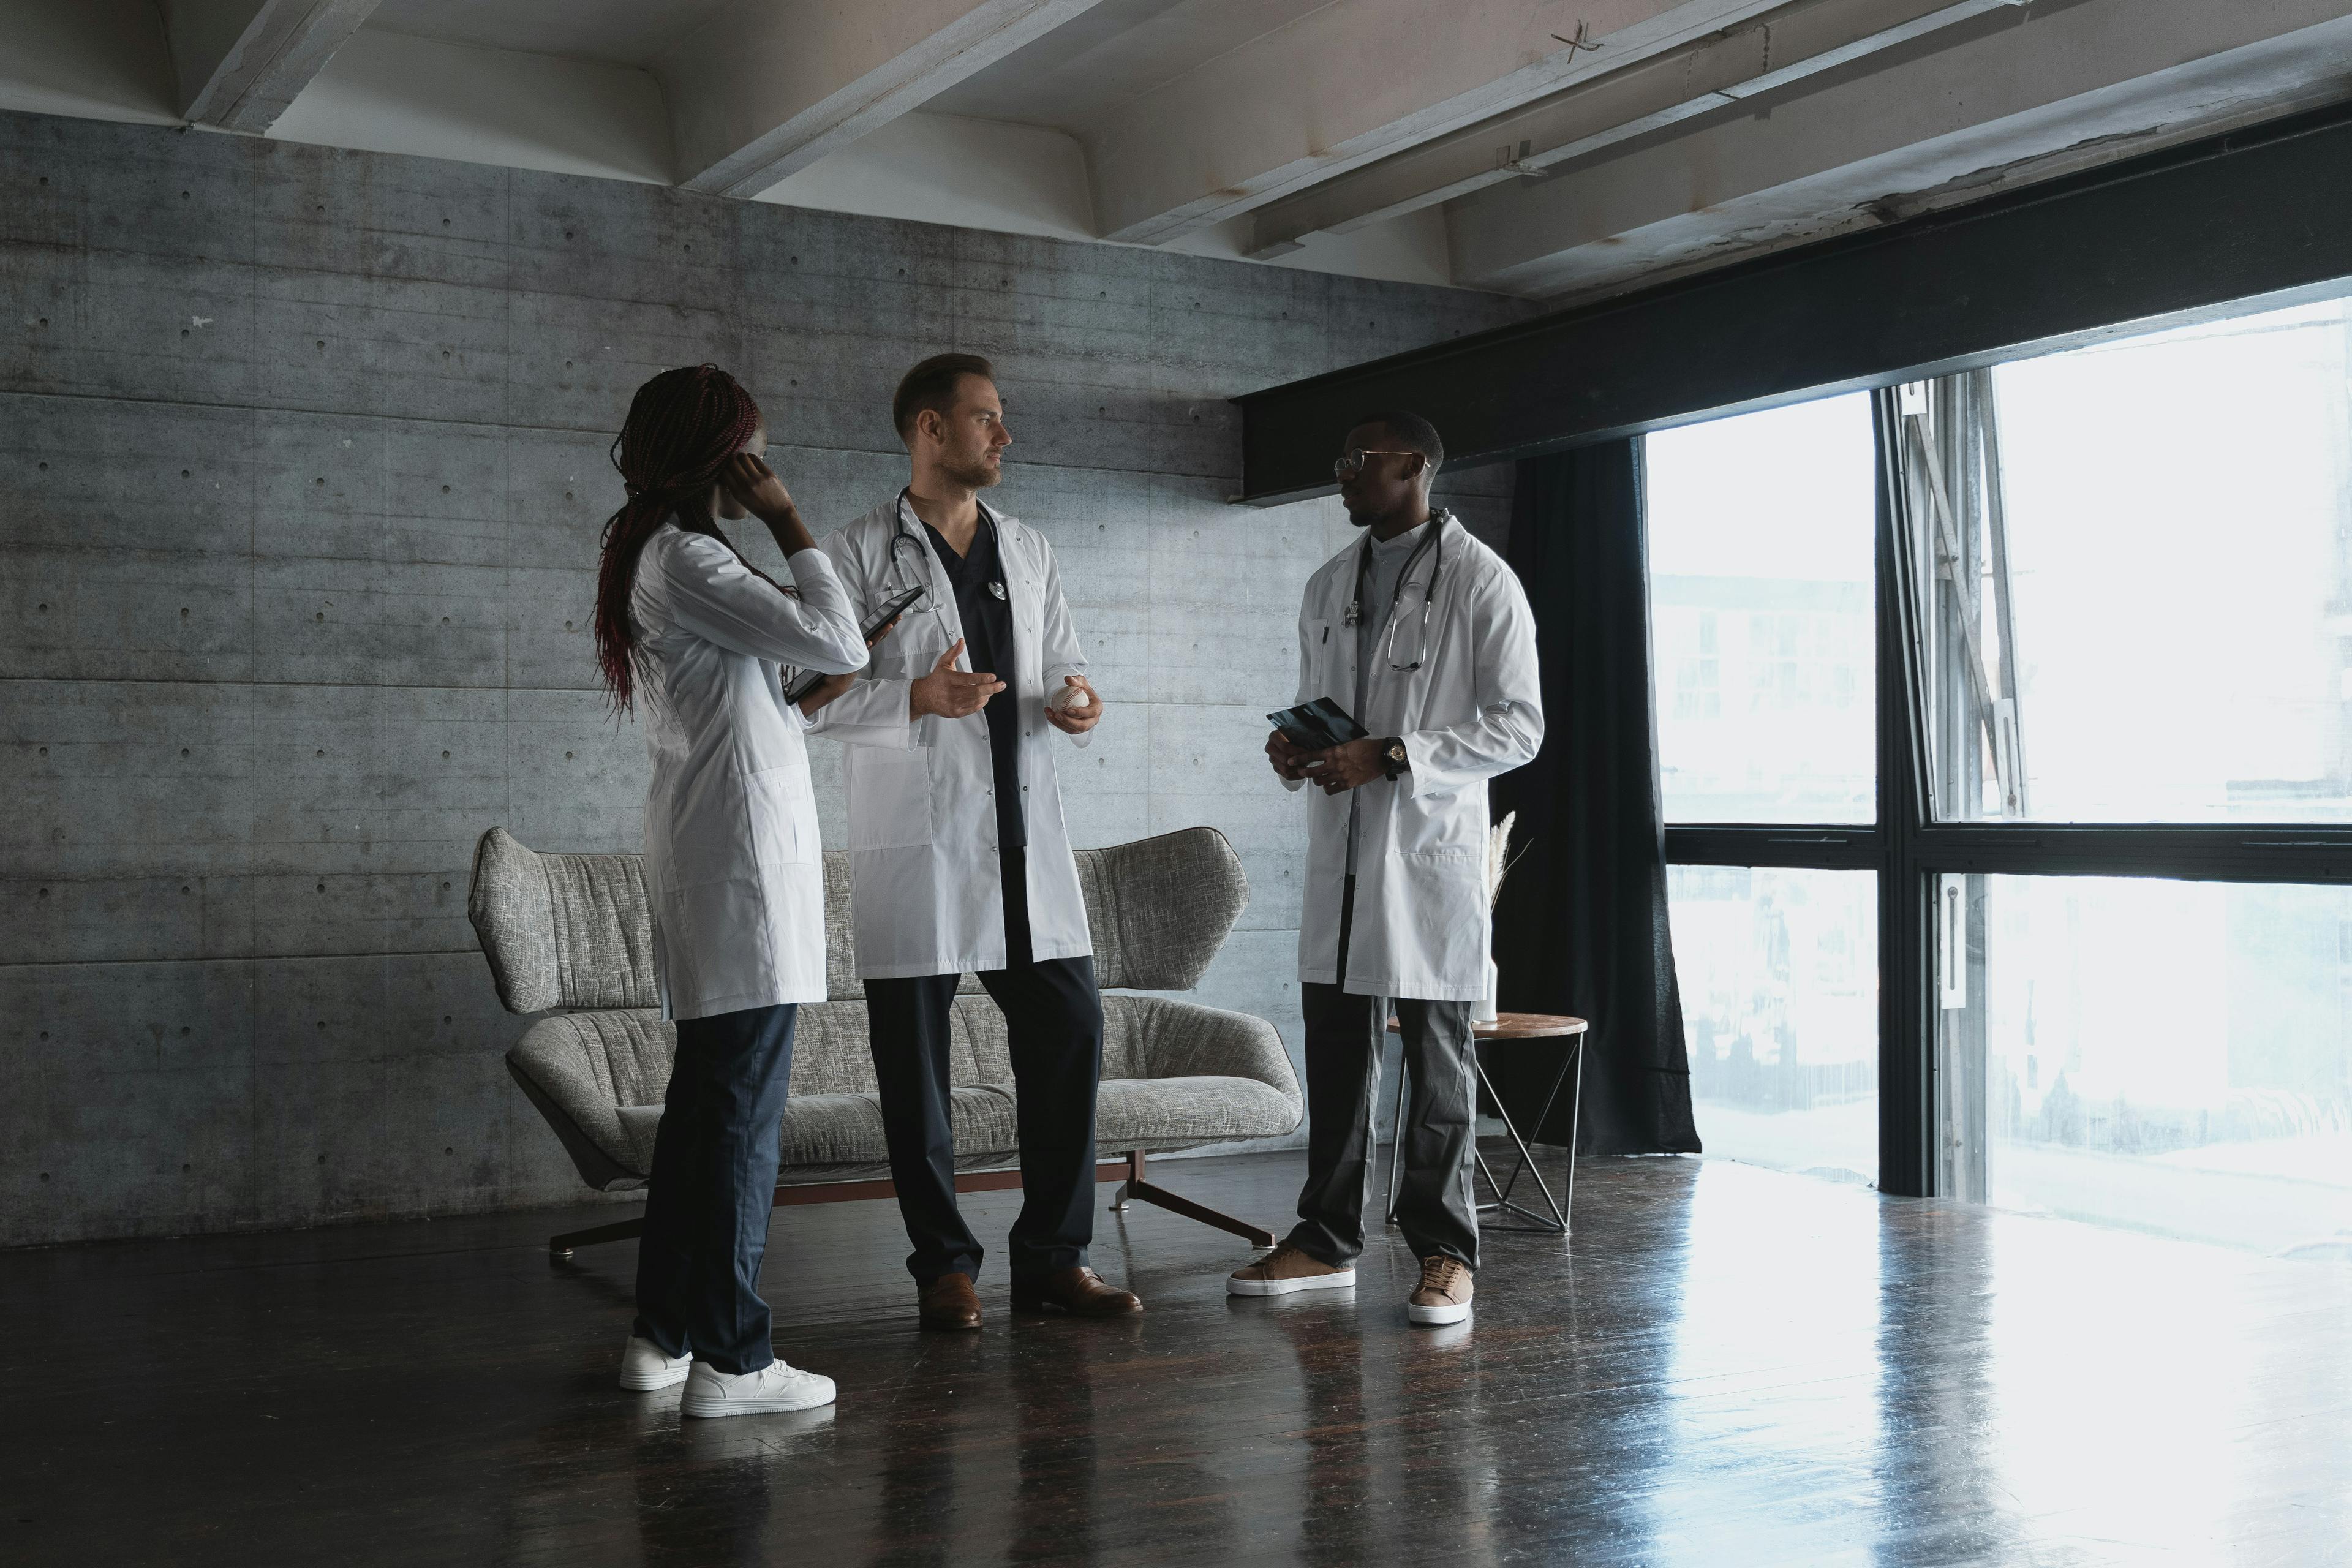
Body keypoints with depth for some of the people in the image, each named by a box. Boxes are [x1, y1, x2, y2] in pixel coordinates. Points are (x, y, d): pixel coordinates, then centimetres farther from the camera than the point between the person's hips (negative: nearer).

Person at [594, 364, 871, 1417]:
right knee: (744, 1102, -8)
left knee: (707, 1095, 14)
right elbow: (838, 644, -15)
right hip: (740, 840, -10)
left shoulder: (657, 557, 19)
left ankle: (663, 1333, 21)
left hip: (701, 848, 10)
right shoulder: (688, 559, -12)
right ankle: (729, 1358, -4)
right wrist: (788, 523, -7)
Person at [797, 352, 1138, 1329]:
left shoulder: (1029, 553, 17)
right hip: (916, 840, -4)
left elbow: (1063, 667, 20)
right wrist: (916, 700, -21)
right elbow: (817, 698, -5)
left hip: (1026, 837, 5)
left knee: (1070, 1033, 1)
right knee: (916, 1063, 1)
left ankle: (1054, 1257, 13)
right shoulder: (860, 556, 0)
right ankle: (944, 1267, 15)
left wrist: (1078, 706, -3)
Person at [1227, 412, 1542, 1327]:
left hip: (1432, 849, -6)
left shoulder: (1481, 582, -5)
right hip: (1339, 846, 6)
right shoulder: (1328, 587, 16)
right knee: (1335, 1052, 9)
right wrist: (1293, 750, 1)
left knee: (1438, 1061, 1)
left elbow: (1518, 727, -9)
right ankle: (1327, 1239, 19)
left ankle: (1444, 1252, 10)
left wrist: (1391, 758, -17)